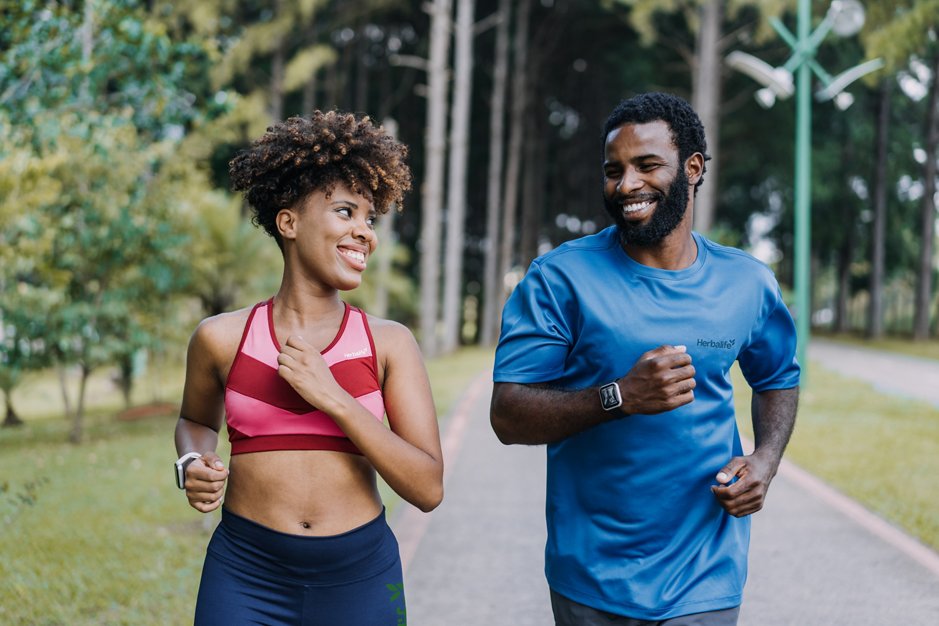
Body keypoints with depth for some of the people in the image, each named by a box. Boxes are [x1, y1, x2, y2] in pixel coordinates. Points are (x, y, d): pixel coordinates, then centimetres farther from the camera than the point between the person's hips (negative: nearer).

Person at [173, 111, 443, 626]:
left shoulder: (388, 345, -2)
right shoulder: (223, 338, 0)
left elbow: (428, 488, -8)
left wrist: (333, 399, -15)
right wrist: (193, 465, -2)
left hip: (360, 579, 0)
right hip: (246, 578, 0)